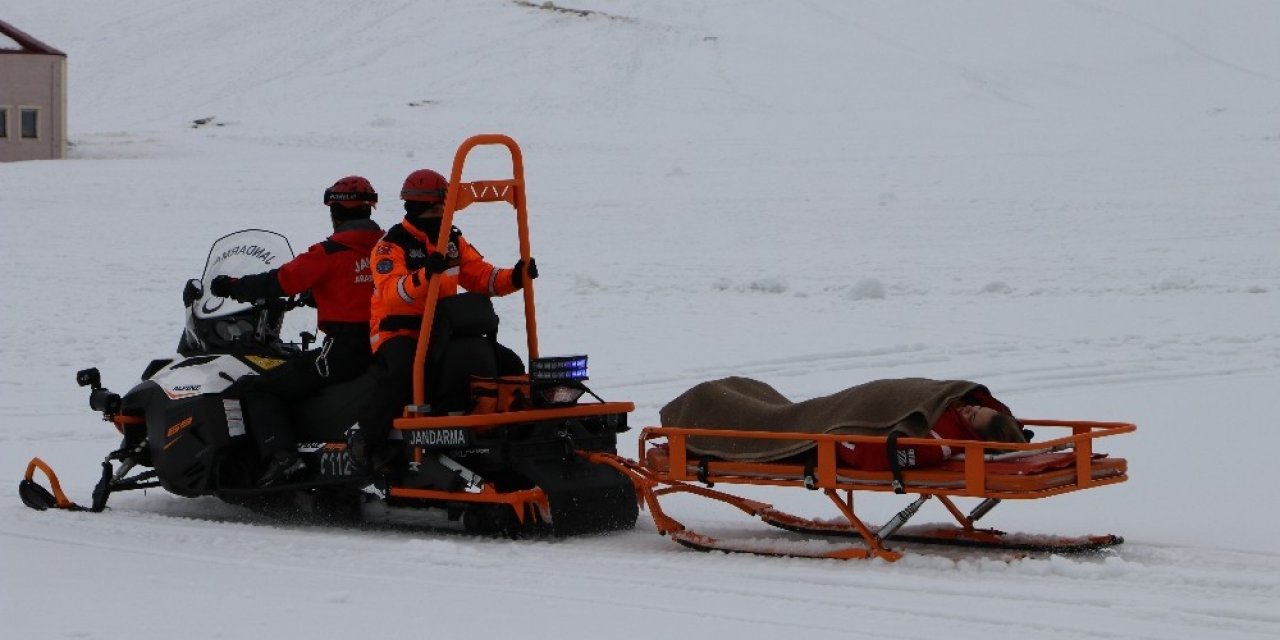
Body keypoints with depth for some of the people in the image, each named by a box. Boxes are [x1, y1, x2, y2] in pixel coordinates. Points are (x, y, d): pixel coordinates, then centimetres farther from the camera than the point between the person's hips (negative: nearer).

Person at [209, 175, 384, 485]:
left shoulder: (331, 253, -11)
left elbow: (281, 281, -9)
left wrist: (231, 286, 3)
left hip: (345, 349, -8)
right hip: (383, 348, 8)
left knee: (258, 389, -4)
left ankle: (281, 454, -22)